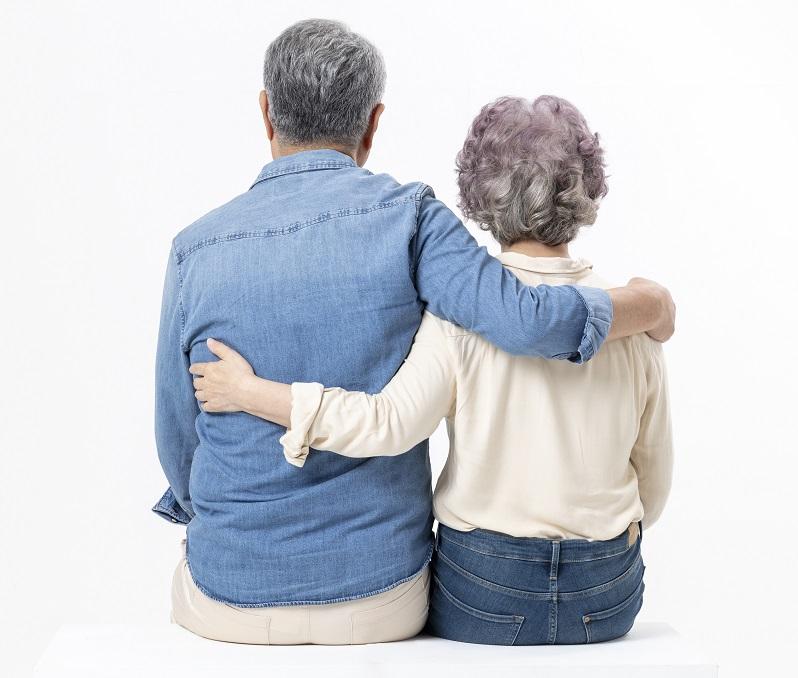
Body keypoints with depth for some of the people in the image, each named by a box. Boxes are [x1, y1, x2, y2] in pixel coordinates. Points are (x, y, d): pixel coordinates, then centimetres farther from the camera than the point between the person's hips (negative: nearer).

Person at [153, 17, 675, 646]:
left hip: (234, 598, 1)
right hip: (381, 595, 0)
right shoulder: (405, 215, -12)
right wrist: (651, 304, -3)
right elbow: (528, 321, -23)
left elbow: (179, 439, 1)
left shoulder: (197, 249, -7)